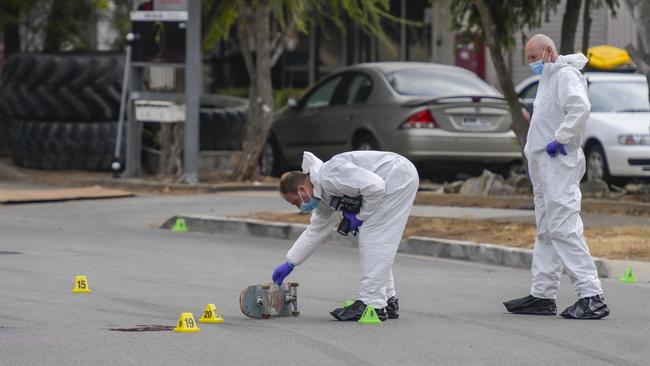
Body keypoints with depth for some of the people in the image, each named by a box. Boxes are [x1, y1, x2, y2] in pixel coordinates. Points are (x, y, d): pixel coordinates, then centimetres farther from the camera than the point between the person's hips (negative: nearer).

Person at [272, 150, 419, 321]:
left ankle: (372, 304, -11)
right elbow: (316, 230, 25)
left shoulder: (328, 177, -21)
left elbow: (374, 186, -26)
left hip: (399, 176, -10)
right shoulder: (323, 195, 12)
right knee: (375, 241, 14)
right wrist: (289, 264, 29)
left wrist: (361, 216, -11)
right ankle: (388, 300, 18)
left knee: (371, 236, -11)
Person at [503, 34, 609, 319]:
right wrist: (532, 154, 18)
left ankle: (592, 297, -17)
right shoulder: (548, 78, 22)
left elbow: (580, 108, -28)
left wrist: (560, 139, -23)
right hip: (544, 167, 11)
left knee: (563, 229, -15)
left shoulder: (566, 75, -10)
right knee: (546, 231, 12)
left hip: (559, 165, -11)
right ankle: (542, 295, 16)